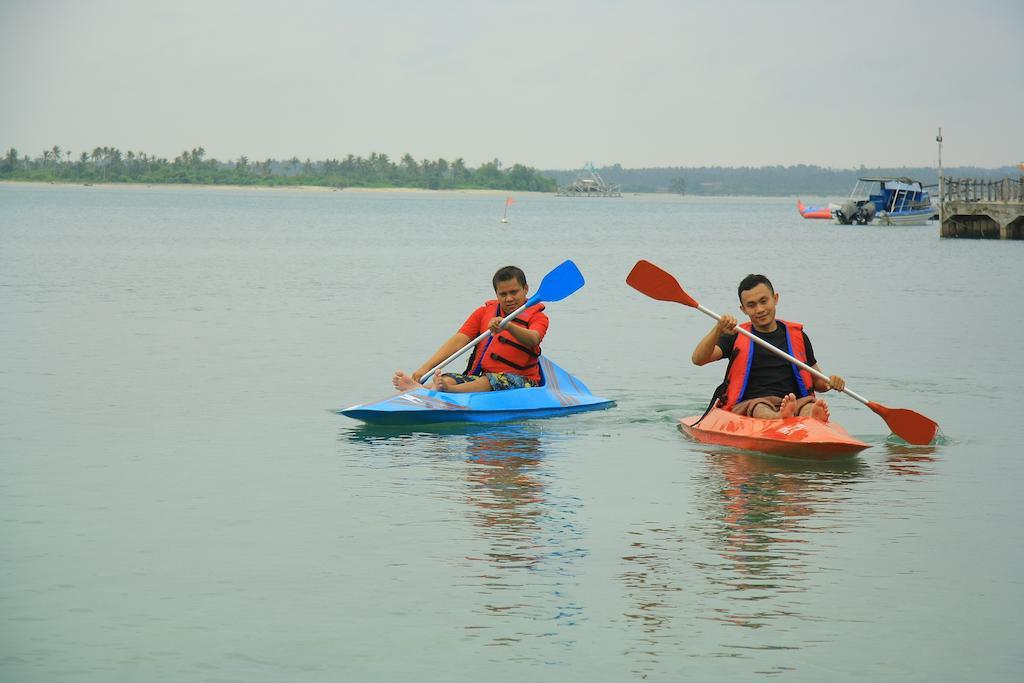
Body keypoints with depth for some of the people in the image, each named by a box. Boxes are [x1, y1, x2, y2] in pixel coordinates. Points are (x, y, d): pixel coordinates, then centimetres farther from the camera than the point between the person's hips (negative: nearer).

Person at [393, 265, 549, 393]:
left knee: (494, 381, -37)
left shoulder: (537, 317, 5)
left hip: (521, 380, -4)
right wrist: (426, 367, -12)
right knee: (448, 379, -26)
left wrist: (508, 326, -41)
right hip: (481, 376, 4)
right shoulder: (485, 311, 16)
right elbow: (458, 341, 4)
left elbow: (533, 340, -19)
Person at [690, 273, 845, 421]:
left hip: (795, 405, 2)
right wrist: (718, 330, -18)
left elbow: (817, 382, 26)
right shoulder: (736, 337, 13)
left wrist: (830, 382, 1)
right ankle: (777, 418, -70)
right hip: (746, 407, -1)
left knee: (810, 407, -32)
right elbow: (698, 359, -2)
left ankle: (812, 417, -67)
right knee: (759, 408, -37)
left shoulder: (796, 336, 19)